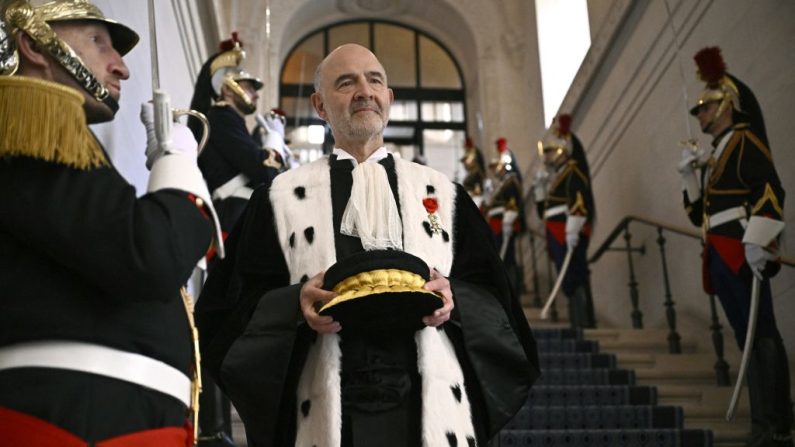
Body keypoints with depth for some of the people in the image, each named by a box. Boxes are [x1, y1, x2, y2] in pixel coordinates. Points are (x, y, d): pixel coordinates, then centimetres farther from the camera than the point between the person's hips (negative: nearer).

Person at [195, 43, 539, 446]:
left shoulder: (442, 194, 11)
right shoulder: (282, 197, 7)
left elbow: (491, 297, 9)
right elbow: (241, 303, 3)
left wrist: (454, 298, -11)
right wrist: (295, 303, -16)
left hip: (429, 407, 2)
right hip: (328, 411, -1)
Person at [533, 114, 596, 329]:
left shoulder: (573, 170, -6)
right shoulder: (552, 173, 22)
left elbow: (579, 201, -19)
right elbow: (543, 204, 27)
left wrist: (573, 230, -26)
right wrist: (540, 186, 11)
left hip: (570, 232, -9)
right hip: (556, 231, 9)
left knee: (574, 278, -14)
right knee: (569, 279, 10)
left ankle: (584, 323, -14)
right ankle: (578, 322, 15)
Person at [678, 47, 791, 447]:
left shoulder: (744, 141, -3)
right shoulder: (715, 155, 24)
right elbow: (699, 213, 25)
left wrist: (757, 242, -25)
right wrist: (690, 175, 12)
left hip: (743, 255, -9)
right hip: (721, 257, 9)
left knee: (763, 336, -10)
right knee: (749, 340, 8)